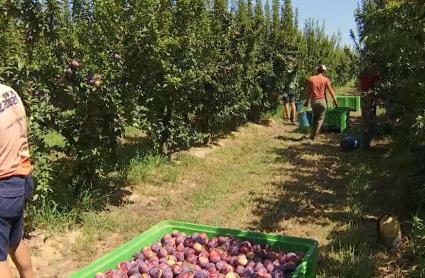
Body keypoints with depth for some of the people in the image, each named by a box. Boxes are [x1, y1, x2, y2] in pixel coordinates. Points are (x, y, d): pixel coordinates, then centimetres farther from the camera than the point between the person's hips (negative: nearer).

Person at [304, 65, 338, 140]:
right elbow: (331, 91, -3)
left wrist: (307, 101, 15)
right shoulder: (325, 79, -4)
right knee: (320, 119, 6)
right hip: (322, 101, -2)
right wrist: (335, 101, 5)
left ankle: (314, 133, 21)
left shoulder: (311, 79, 1)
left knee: (315, 117, 21)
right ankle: (314, 135, 1)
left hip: (314, 101, 2)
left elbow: (308, 92, 4)